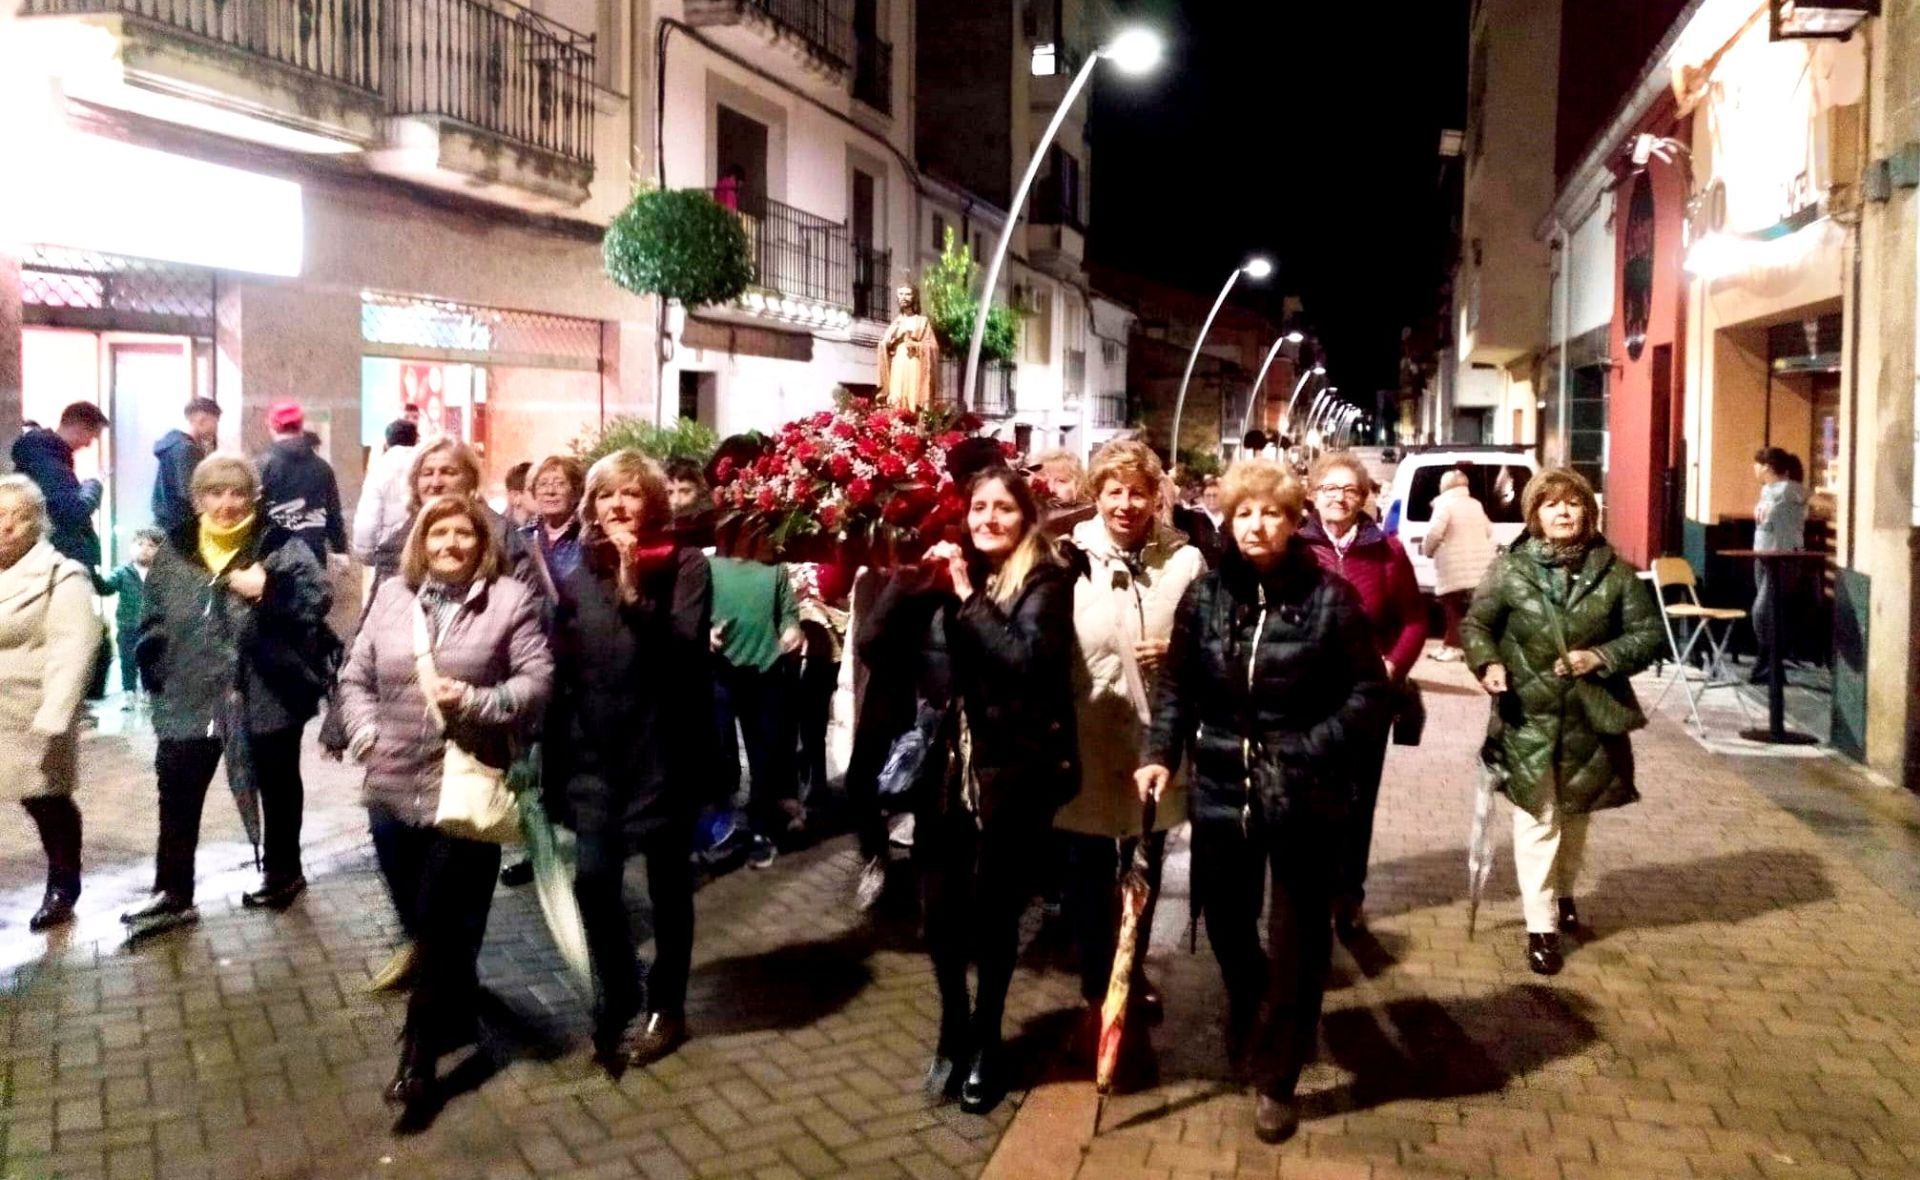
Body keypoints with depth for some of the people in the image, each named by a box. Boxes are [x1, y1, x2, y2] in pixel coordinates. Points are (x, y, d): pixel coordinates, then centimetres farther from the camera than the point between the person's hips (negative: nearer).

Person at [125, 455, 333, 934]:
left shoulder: (282, 547, -6)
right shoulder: (174, 552, 5)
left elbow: (317, 602, -13)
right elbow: (154, 620, 10)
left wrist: (269, 590, -26)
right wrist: (158, 676, 6)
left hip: (269, 694, -2)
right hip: (189, 697, 3)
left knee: (277, 786, 14)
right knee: (177, 793, 2)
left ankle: (283, 873, 31)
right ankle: (172, 893, 13)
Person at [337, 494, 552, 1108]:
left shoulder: (511, 599, -2)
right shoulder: (391, 595, 10)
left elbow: (536, 681, -7)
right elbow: (356, 675, 13)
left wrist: (474, 702, -19)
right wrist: (367, 733, -1)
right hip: (394, 786, 5)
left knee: (443, 922, -1)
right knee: (417, 919, 15)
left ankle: (420, 1050, 12)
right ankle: (457, 1013, 37)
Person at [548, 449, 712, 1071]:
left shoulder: (684, 566, -6)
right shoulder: (577, 577, 5)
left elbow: (684, 650, -21)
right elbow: (561, 673, 8)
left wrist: (634, 588, -28)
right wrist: (556, 760, 8)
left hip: (666, 747, -3)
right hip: (597, 752, 3)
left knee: (668, 884, 9)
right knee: (593, 879, -5)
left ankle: (664, 1009, 27)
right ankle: (616, 1001, 19)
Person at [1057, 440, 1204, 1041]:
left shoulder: (1185, 559, -4)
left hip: (1155, 738, 2)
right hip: (1086, 740, -2)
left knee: (1146, 867, 21)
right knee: (1089, 871, 10)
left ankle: (1133, 970, 43)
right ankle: (1096, 990, 28)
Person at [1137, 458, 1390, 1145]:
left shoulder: (1329, 597, -8)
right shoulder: (1204, 595, 0)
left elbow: (1369, 693, -6)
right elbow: (1178, 684, 3)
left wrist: (1313, 752, -17)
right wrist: (1162, 753, -10)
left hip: (1306, 798, -3)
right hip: (1222, 790, 3)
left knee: (1298, 938, 7)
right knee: (1223, 918, 18)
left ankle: (1277, 1081, 25)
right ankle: (1246, 996, 53)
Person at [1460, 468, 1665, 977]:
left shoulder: (1613, 570, -1)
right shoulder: (1509, 568, -4)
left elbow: (1649, 633, 2)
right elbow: (1475, 623, 1)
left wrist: (1602, 657, -14)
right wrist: (1488, 662, -19)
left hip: (1588, 717, 2)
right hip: (1528, 716, -2)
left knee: (1575, 815, 20)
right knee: (1537, 820, -1)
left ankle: (1563, 894, 44)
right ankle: (1540, 925, 8)